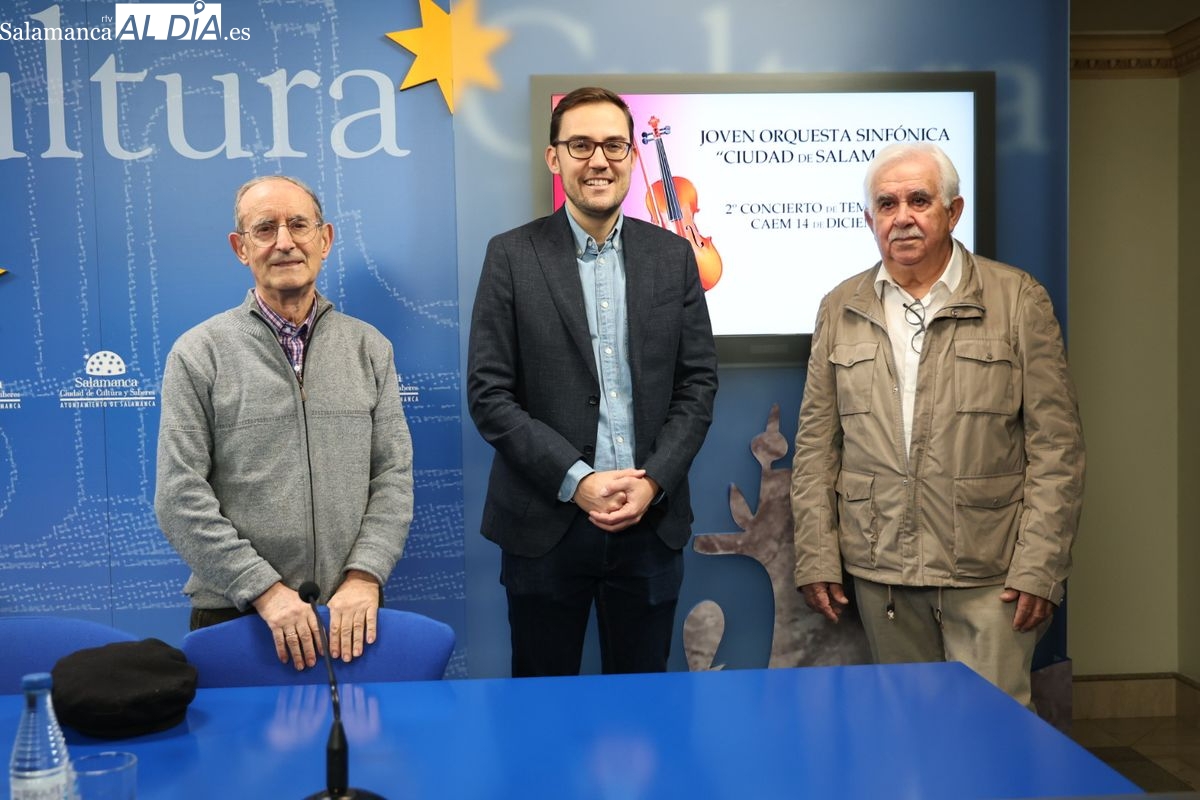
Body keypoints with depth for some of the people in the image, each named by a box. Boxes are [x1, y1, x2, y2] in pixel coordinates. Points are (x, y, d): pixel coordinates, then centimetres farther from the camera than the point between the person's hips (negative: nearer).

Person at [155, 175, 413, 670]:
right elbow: (180, 497, -7)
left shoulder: (370, 349, 7)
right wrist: (266, 589, -14)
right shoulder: (199, 354, -1)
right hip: (235, 613, -2)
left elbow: (393, 475, 3)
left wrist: (364, 576, -11)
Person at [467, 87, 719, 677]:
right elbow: (489, 394, -6)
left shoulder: (673, 256, 6)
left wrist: (652, 481, -8)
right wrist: (577, 482, -13)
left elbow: (698, 384, 5)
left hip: (652, 520, 2)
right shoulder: (512, 256, -2)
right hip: (545, 523, -2)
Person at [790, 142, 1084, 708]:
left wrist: (1039, 566, -7)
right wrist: (816, 557, 3)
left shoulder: (1019, 300, 1)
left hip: (988, 574, -2)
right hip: (880, 571, 3)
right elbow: (816, 444, 9)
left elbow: (1056, 445, -1)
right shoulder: (839, 310, 9)